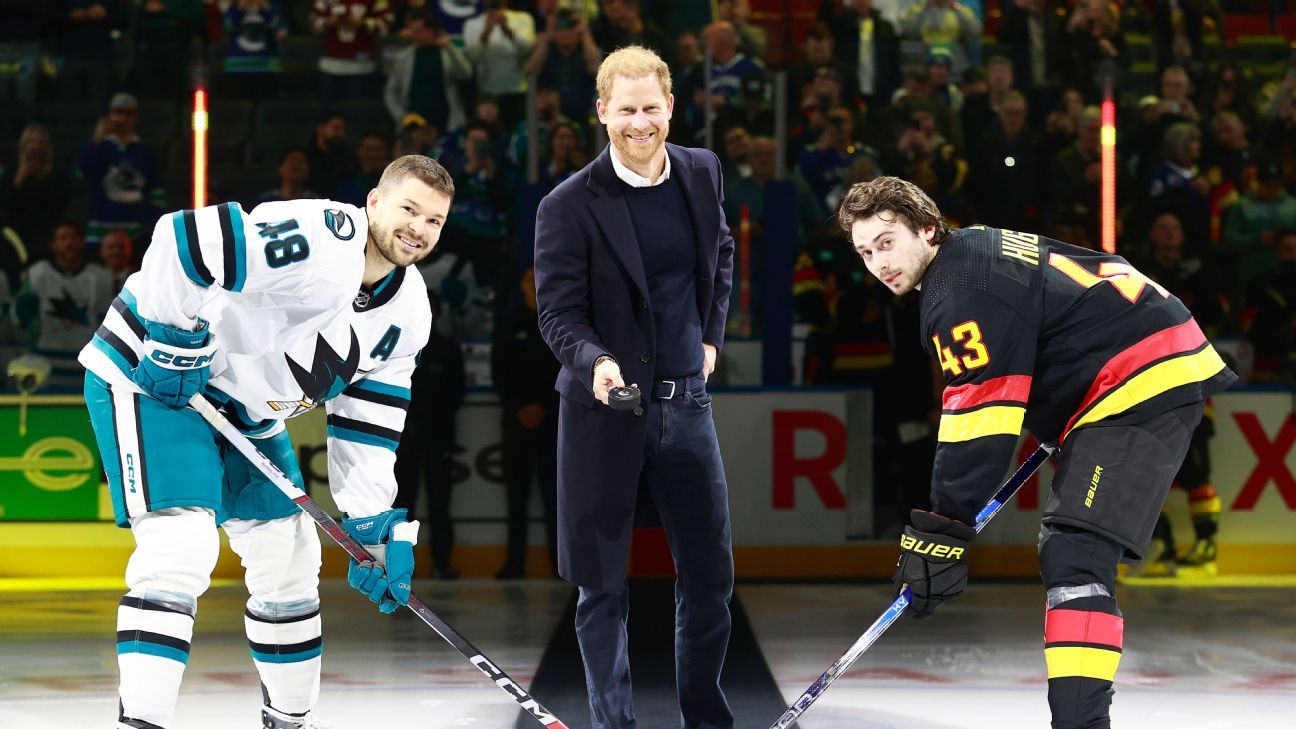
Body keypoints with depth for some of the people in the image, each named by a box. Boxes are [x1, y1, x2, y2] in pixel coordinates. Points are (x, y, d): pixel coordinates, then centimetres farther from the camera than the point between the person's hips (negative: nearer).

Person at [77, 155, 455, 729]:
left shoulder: (407, 313, 0)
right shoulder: (315, 241, -28)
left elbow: (369, 427, 4)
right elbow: (182, 238, -34)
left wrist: (376, 529, -1)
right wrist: (175, 346, -27)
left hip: (246, 408, 9)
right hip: (150, 376, -9)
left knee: (290, 558, 13)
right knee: (181, 549, -23)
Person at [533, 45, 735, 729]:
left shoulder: (701, 173, 3)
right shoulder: (569, 206, -13)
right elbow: (559, 312, -12)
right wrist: (596, 361, -30)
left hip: (686, 401, 4)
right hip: (606, 411, -4)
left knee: (711, 572, 8)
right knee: (603, 584, 5)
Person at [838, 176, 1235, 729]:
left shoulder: (965, 289, -17)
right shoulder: (974, 248, 14)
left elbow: (978, 418, -21)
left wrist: (941, 533, -19)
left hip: (1143, 387, -11)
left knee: (1075, 555, -22)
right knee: (1068, 553, 19)